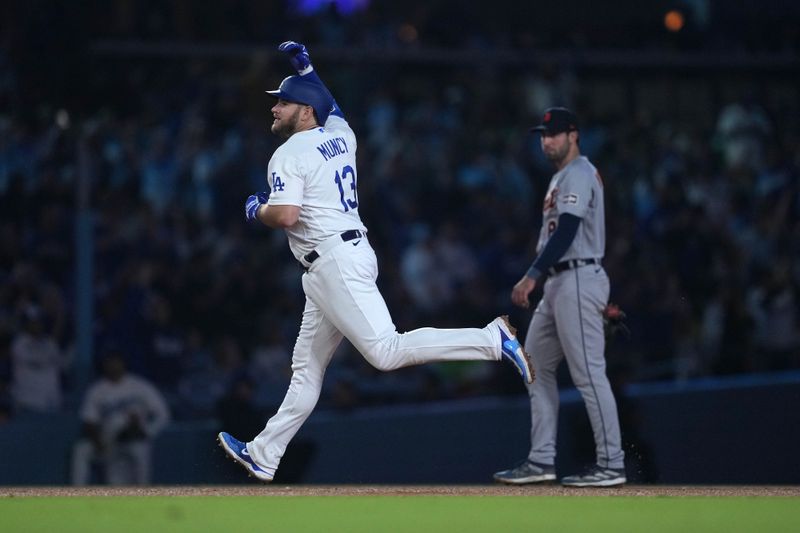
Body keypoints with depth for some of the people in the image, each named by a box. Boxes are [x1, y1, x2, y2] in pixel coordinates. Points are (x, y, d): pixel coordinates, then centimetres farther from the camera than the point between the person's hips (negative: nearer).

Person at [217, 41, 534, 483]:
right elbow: (332, 110, 41)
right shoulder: (340, 136, 15)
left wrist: (257, 210, -1)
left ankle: (492, 339, -26)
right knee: (306, 368, 13)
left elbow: (285, 216, -22)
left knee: (386, 351, -20)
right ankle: (263, 455, 19)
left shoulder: (289, 155, -10)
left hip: (333, 262, -11)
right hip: (351, 256, 11)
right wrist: (306, 70, 38)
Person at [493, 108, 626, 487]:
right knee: (536, 367, 11)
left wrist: (532, 276, -24)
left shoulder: (578, 174, -11)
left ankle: (611, 465, -11)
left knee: (589, 373, -11)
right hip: (557, 283, 11)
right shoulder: (562, 177, 21)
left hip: (578, 280, -11)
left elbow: (566, 232, -21)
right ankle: (541, 460, 12)